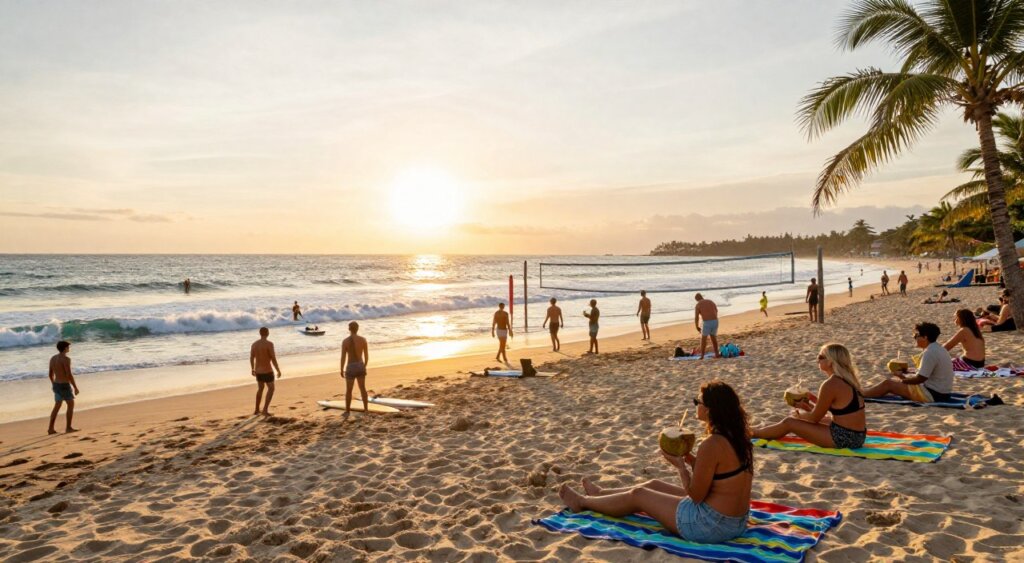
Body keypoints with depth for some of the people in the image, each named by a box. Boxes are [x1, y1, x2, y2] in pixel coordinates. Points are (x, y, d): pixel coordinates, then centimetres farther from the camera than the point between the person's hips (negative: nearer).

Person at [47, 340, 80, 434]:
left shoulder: (52, 358, 6)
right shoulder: (66, 359, -20)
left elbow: (50, 374, 13)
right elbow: (69, 375, -22)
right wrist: (75, 387, -15)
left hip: (56, 385, 8)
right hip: (65, 386, -8)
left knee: (57, 406, 16)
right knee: (71, 405, 6)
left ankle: (51, 429, 14)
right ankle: (68, 428, 9)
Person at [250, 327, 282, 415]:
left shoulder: (254, 344, 1)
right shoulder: (269, 344, -19)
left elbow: (251, 358, 10)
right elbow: (273, 359, -20)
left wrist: (253, 369, 26)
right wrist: (278, 370, -9)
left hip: (258, 371, 6)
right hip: (267, 371, -6)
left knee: (260, 388, 26)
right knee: (271, 389, 12)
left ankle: (257, 410, 30)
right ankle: (265, 410, 2)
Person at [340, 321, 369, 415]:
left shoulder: (345, 341, -12)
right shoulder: (363, 339, -3)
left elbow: (343, 357, -11)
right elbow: (366, 356, 2)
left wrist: (341, 370, 1)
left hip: (350, 368, -3)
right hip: (360, 366, 3)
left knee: (348, 390, 11)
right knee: (362, 388, 16)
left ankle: (347, 411, 18)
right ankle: (366, 409, 19)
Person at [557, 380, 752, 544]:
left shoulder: (711, 445, -27)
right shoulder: (737, 437, 2)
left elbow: (696, 495, -19)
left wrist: (680, 465, -6)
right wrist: (691, 460, 5)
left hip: (712, 525, -8)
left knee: (637, 495, 11)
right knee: (653, 485, 25)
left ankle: (583, 502, 36)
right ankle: (600, 493, 50)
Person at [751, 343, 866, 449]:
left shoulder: (830, 384, -21)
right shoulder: (846, 379, 7)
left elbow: (815, 417, -12)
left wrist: (799, 414, 8)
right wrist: (809, 406, 13)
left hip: (844, 438, -9)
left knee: (789, 423, 0)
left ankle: (751, 433, 21)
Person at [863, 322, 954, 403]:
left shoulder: (930, 353, -21)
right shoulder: (938, 349, 11)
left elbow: (920, 378, -21)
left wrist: (903, 380, -5)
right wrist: (905, 378, 8)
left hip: (933, 395, -10)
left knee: (888, 384, -6)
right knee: (894, 380, 17)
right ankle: (863, 393, 21)